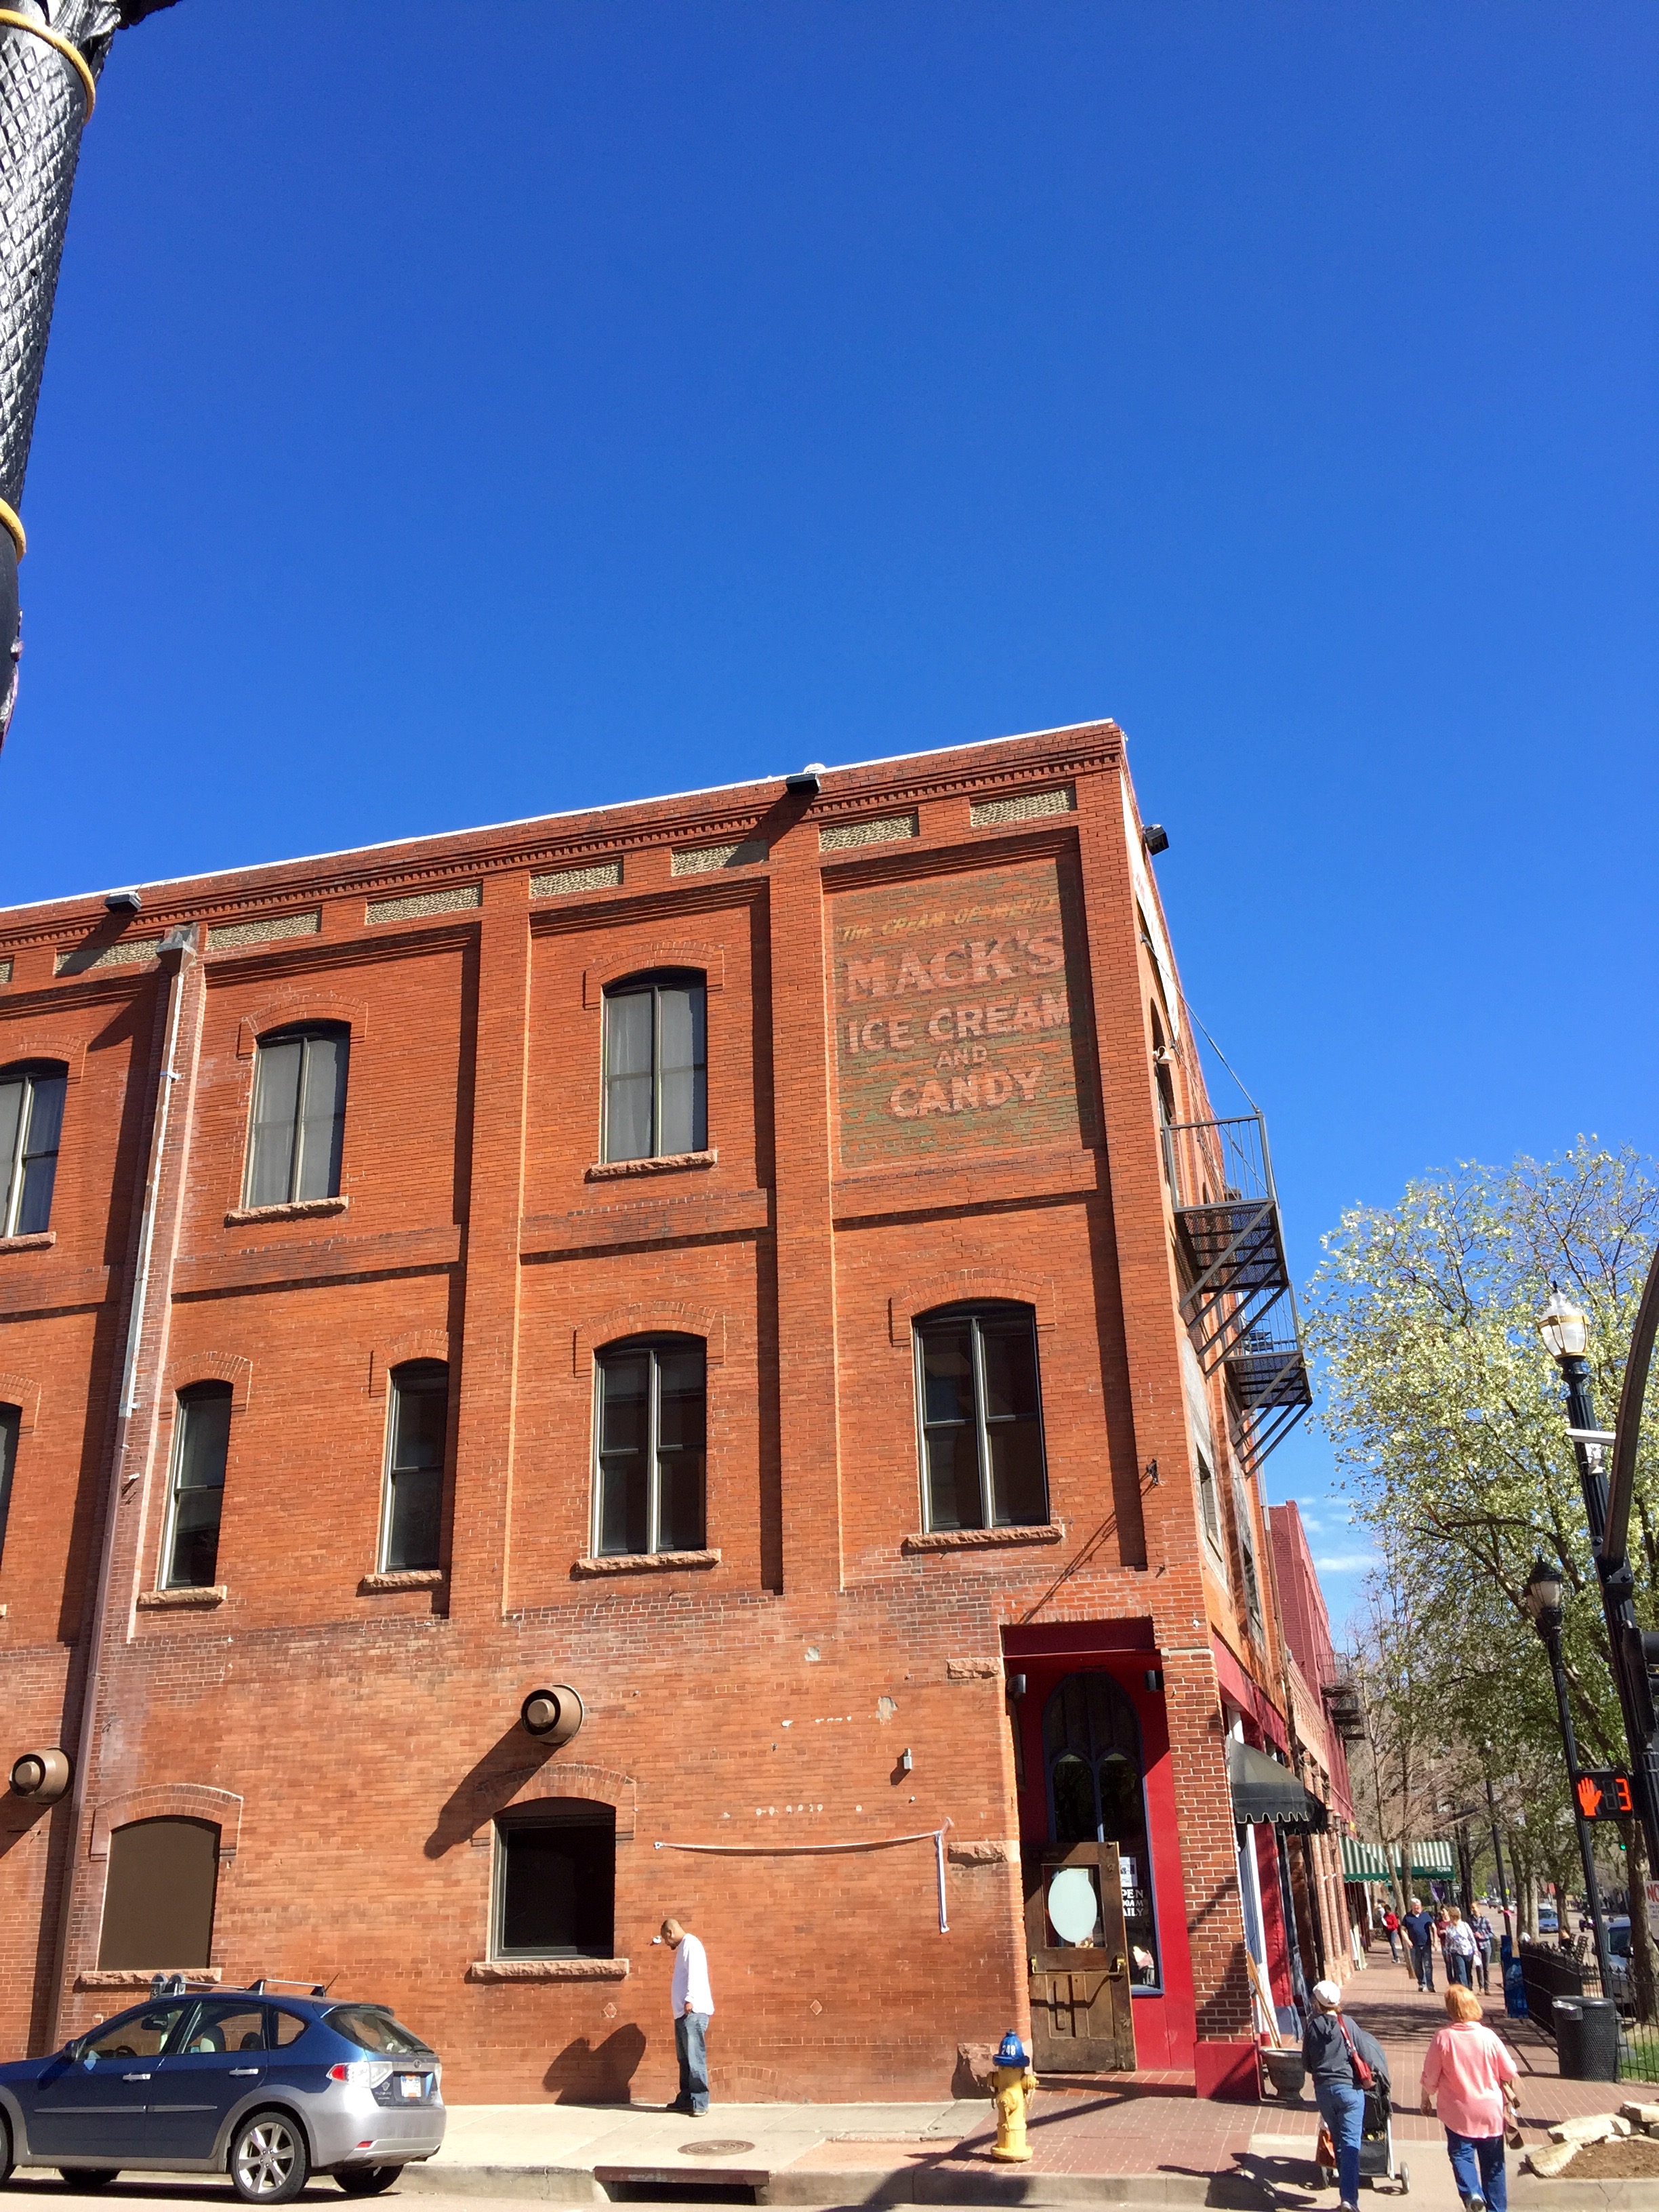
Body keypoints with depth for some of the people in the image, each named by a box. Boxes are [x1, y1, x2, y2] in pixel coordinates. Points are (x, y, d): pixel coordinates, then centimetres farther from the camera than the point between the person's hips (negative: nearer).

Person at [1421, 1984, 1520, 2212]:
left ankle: (1471, 2193, -13)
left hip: (1458, 2112, -2)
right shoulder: (1488, 2036, -10)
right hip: (1491, 2111, 2)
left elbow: (1430, 2076, -7)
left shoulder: (1442, 2037, -14)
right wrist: (1510, 2098, 22)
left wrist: (1427, 2098, 12)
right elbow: (1509, 2072, 0)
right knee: (1493, 2163, 16)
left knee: (1461, 2154, 10)